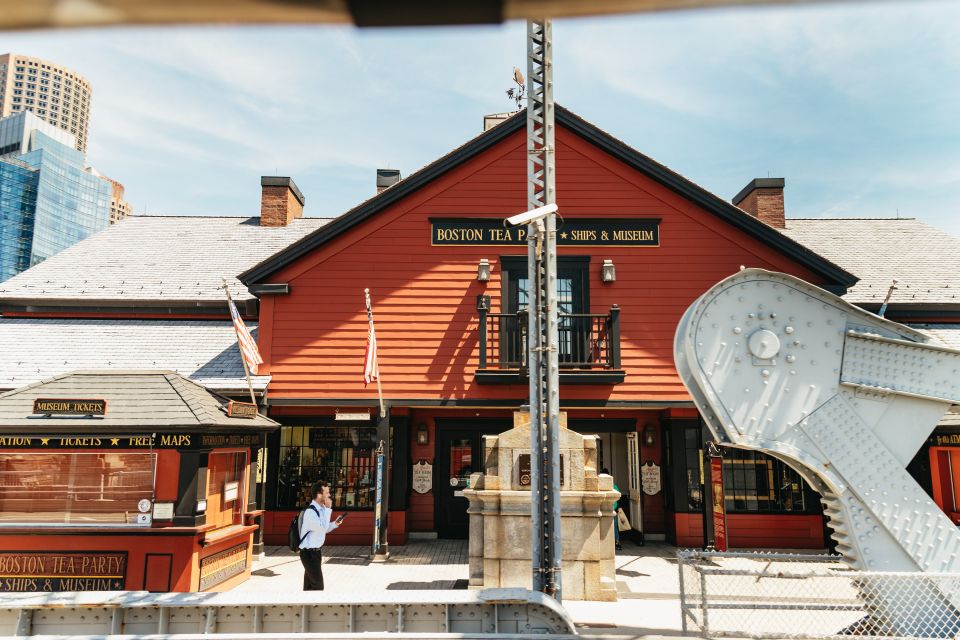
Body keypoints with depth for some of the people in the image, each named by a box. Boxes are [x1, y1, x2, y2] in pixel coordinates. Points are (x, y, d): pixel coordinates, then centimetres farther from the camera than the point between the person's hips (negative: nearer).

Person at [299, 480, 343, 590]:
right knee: (318, 585, -6)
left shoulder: (321, 509, 6)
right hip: (309, 553, -9)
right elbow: (322, 527, -32)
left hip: (316, 551, 9)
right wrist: (328, 509, -26)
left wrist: (335, 523, 1)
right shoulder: (310, 512, -23)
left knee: (310, 584, 16)